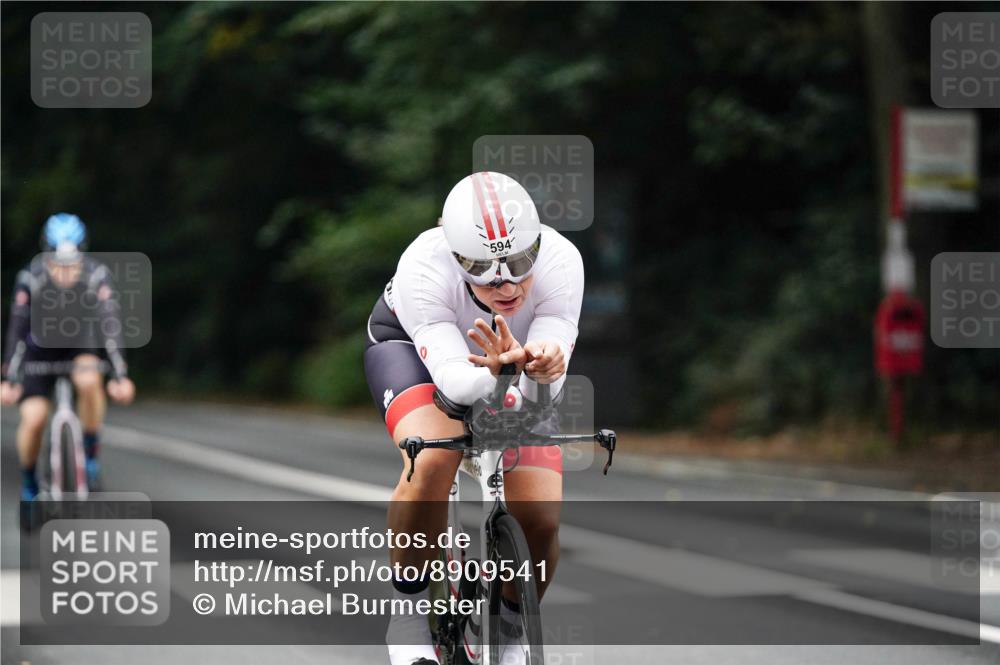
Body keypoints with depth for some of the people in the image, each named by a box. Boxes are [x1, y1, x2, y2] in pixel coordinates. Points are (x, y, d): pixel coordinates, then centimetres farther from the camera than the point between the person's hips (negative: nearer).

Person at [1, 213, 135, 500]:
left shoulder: (97, 275, -27)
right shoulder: (31, 277, -28)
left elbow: (111, 325, -31)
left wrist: (121, 377, -37)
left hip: (81, 346, 0)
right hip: (41, 348, 0)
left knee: (89, 380, -33)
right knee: (33, 418, -16)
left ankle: (91, 452, -12)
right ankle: (28, 482, 10)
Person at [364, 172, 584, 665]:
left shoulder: (560, 263, -35)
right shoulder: (422, 269, -38)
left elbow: (541, 395, -38)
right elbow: (453, 377, -43)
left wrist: (541, 371, -61)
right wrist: (496, 370, -64)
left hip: (514, 353, 2)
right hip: (412, 347, -2)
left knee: (542, 522, -15)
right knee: (434, 461, -35)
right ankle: (408, 606, -12)